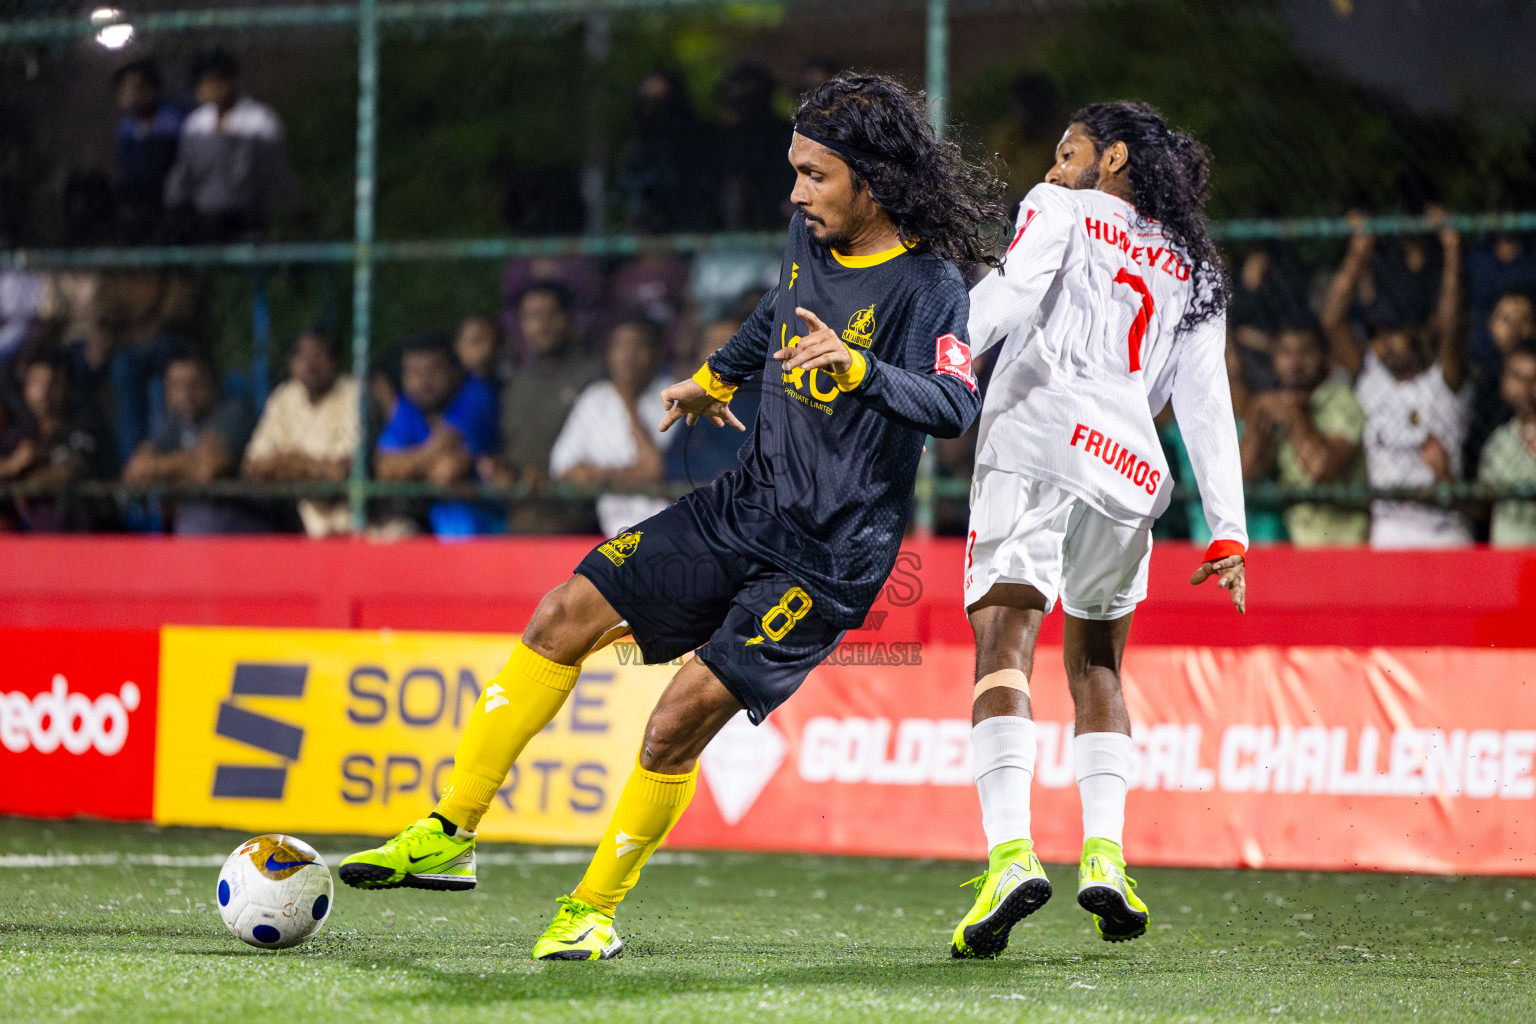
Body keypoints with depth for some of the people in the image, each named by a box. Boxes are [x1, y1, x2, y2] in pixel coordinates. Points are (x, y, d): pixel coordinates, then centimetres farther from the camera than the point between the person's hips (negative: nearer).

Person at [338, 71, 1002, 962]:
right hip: (747, 507, 8)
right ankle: (447, 838, 8)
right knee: (567, 614, 1)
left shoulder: (927, 284, -18)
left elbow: (956, 407, -34)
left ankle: (595, 913, 5)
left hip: (829, 559, -8)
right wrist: (717, 378, 40)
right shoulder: (812, 237, 4)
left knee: (685, 714, -15)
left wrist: (858, 370, -48)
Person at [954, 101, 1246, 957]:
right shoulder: (1194, 271, 26)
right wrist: (1228, 531, 11)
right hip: (1131, 471, 4)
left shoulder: (1061, 212, 15)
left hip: (1039, 437, -4)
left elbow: (1012, 297, -5)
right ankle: (1105, 854, 1)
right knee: (1097, 667, 19)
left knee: (1004, 650, -11)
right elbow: (1207, 404, 17)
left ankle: (1011, 854, -29)